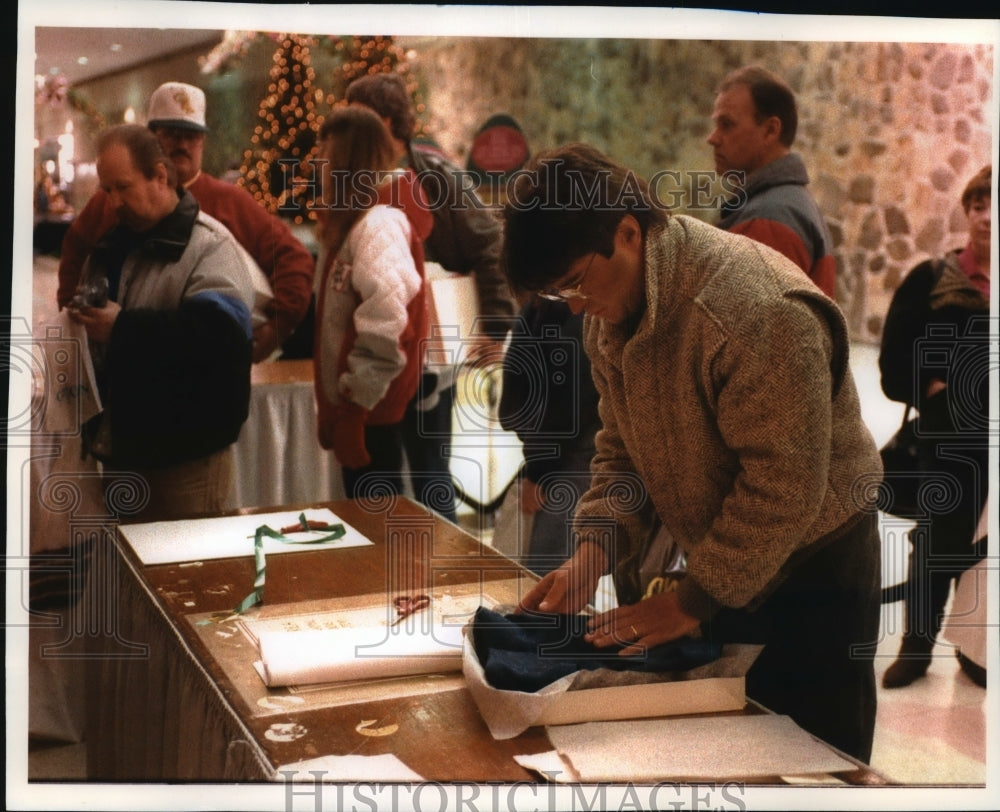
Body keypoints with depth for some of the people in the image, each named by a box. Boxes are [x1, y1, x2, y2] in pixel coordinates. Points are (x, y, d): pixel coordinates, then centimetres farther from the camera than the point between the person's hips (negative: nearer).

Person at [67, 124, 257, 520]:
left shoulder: (209, 245, -10)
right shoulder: (108, 247, 15)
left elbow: (219, 328, -28)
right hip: (118, 445, 8)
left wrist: (122, 327, -26)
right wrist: (80, 315, 0)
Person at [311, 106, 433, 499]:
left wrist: (363, 388, -24)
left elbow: (386, 315, -34)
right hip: (353, 407, 10)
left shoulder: (378, 225, -19)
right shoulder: (351, 222, 12)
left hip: (370, 410, -10)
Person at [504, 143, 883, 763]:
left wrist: (693, 602, -20)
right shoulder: (612, 310, -2)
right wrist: (594, 553, -10)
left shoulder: (757, 311, -30)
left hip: (810, 574, -7)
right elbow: (624, 448, 5)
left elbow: (784, 490, -28)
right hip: (719, 569, 7)